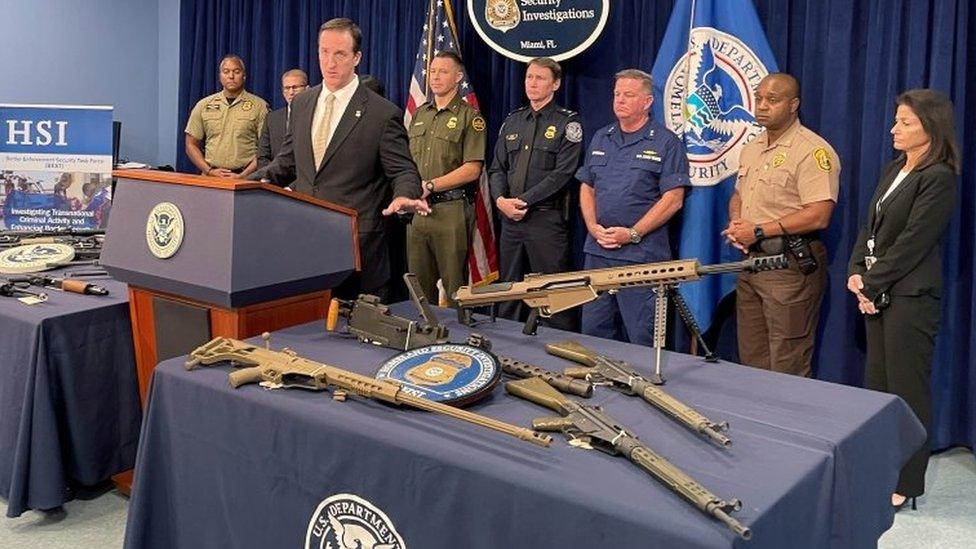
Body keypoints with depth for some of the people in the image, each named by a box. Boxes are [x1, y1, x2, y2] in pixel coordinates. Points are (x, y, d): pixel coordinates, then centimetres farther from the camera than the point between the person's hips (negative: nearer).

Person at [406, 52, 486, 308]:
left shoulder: (470, 117, -2)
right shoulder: (419, 113, 17)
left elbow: (472, 169, -11)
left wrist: (429, 186, -14)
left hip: (451, 208, -6)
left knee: (454, 287, 0)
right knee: (418, 284, 10)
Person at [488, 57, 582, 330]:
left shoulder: (567, 123, -1)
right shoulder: (512, 121, 16)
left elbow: (562, 173, -12)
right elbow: (497, 168, 13)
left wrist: (524, 201, -15)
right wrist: (500, 199, -7)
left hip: (547, 219, -6)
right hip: (510, 218, 6)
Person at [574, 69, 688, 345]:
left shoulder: (666, 143, -4)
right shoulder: (600, 139, 15)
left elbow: (673, 199, -10)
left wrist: (632, 234, -14)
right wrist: (593, 226, -2)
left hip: (642, 254, -6)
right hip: (596, 250, 6)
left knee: (642, 338, 0)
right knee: (593, 332, 12)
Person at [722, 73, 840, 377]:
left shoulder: (813, 151, -13)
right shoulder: (751, 149, 15)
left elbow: (818, 215, -21)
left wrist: (758, 231, -17)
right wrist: (736, 223, 1)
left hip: (791, 264, -8)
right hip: (751, 261, 8)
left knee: (788, 369, -1)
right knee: (751, 360, 16)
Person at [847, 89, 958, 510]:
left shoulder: (938, 178, -13)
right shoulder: (894, 170, 14)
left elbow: (913, 242, -17)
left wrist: (871, 284, -13)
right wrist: (856, 272, 0)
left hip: (910, 296, -9)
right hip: (876, 292, 9)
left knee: (906, 389, 0)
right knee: (877, 384, 14)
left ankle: (906, 483, 11)